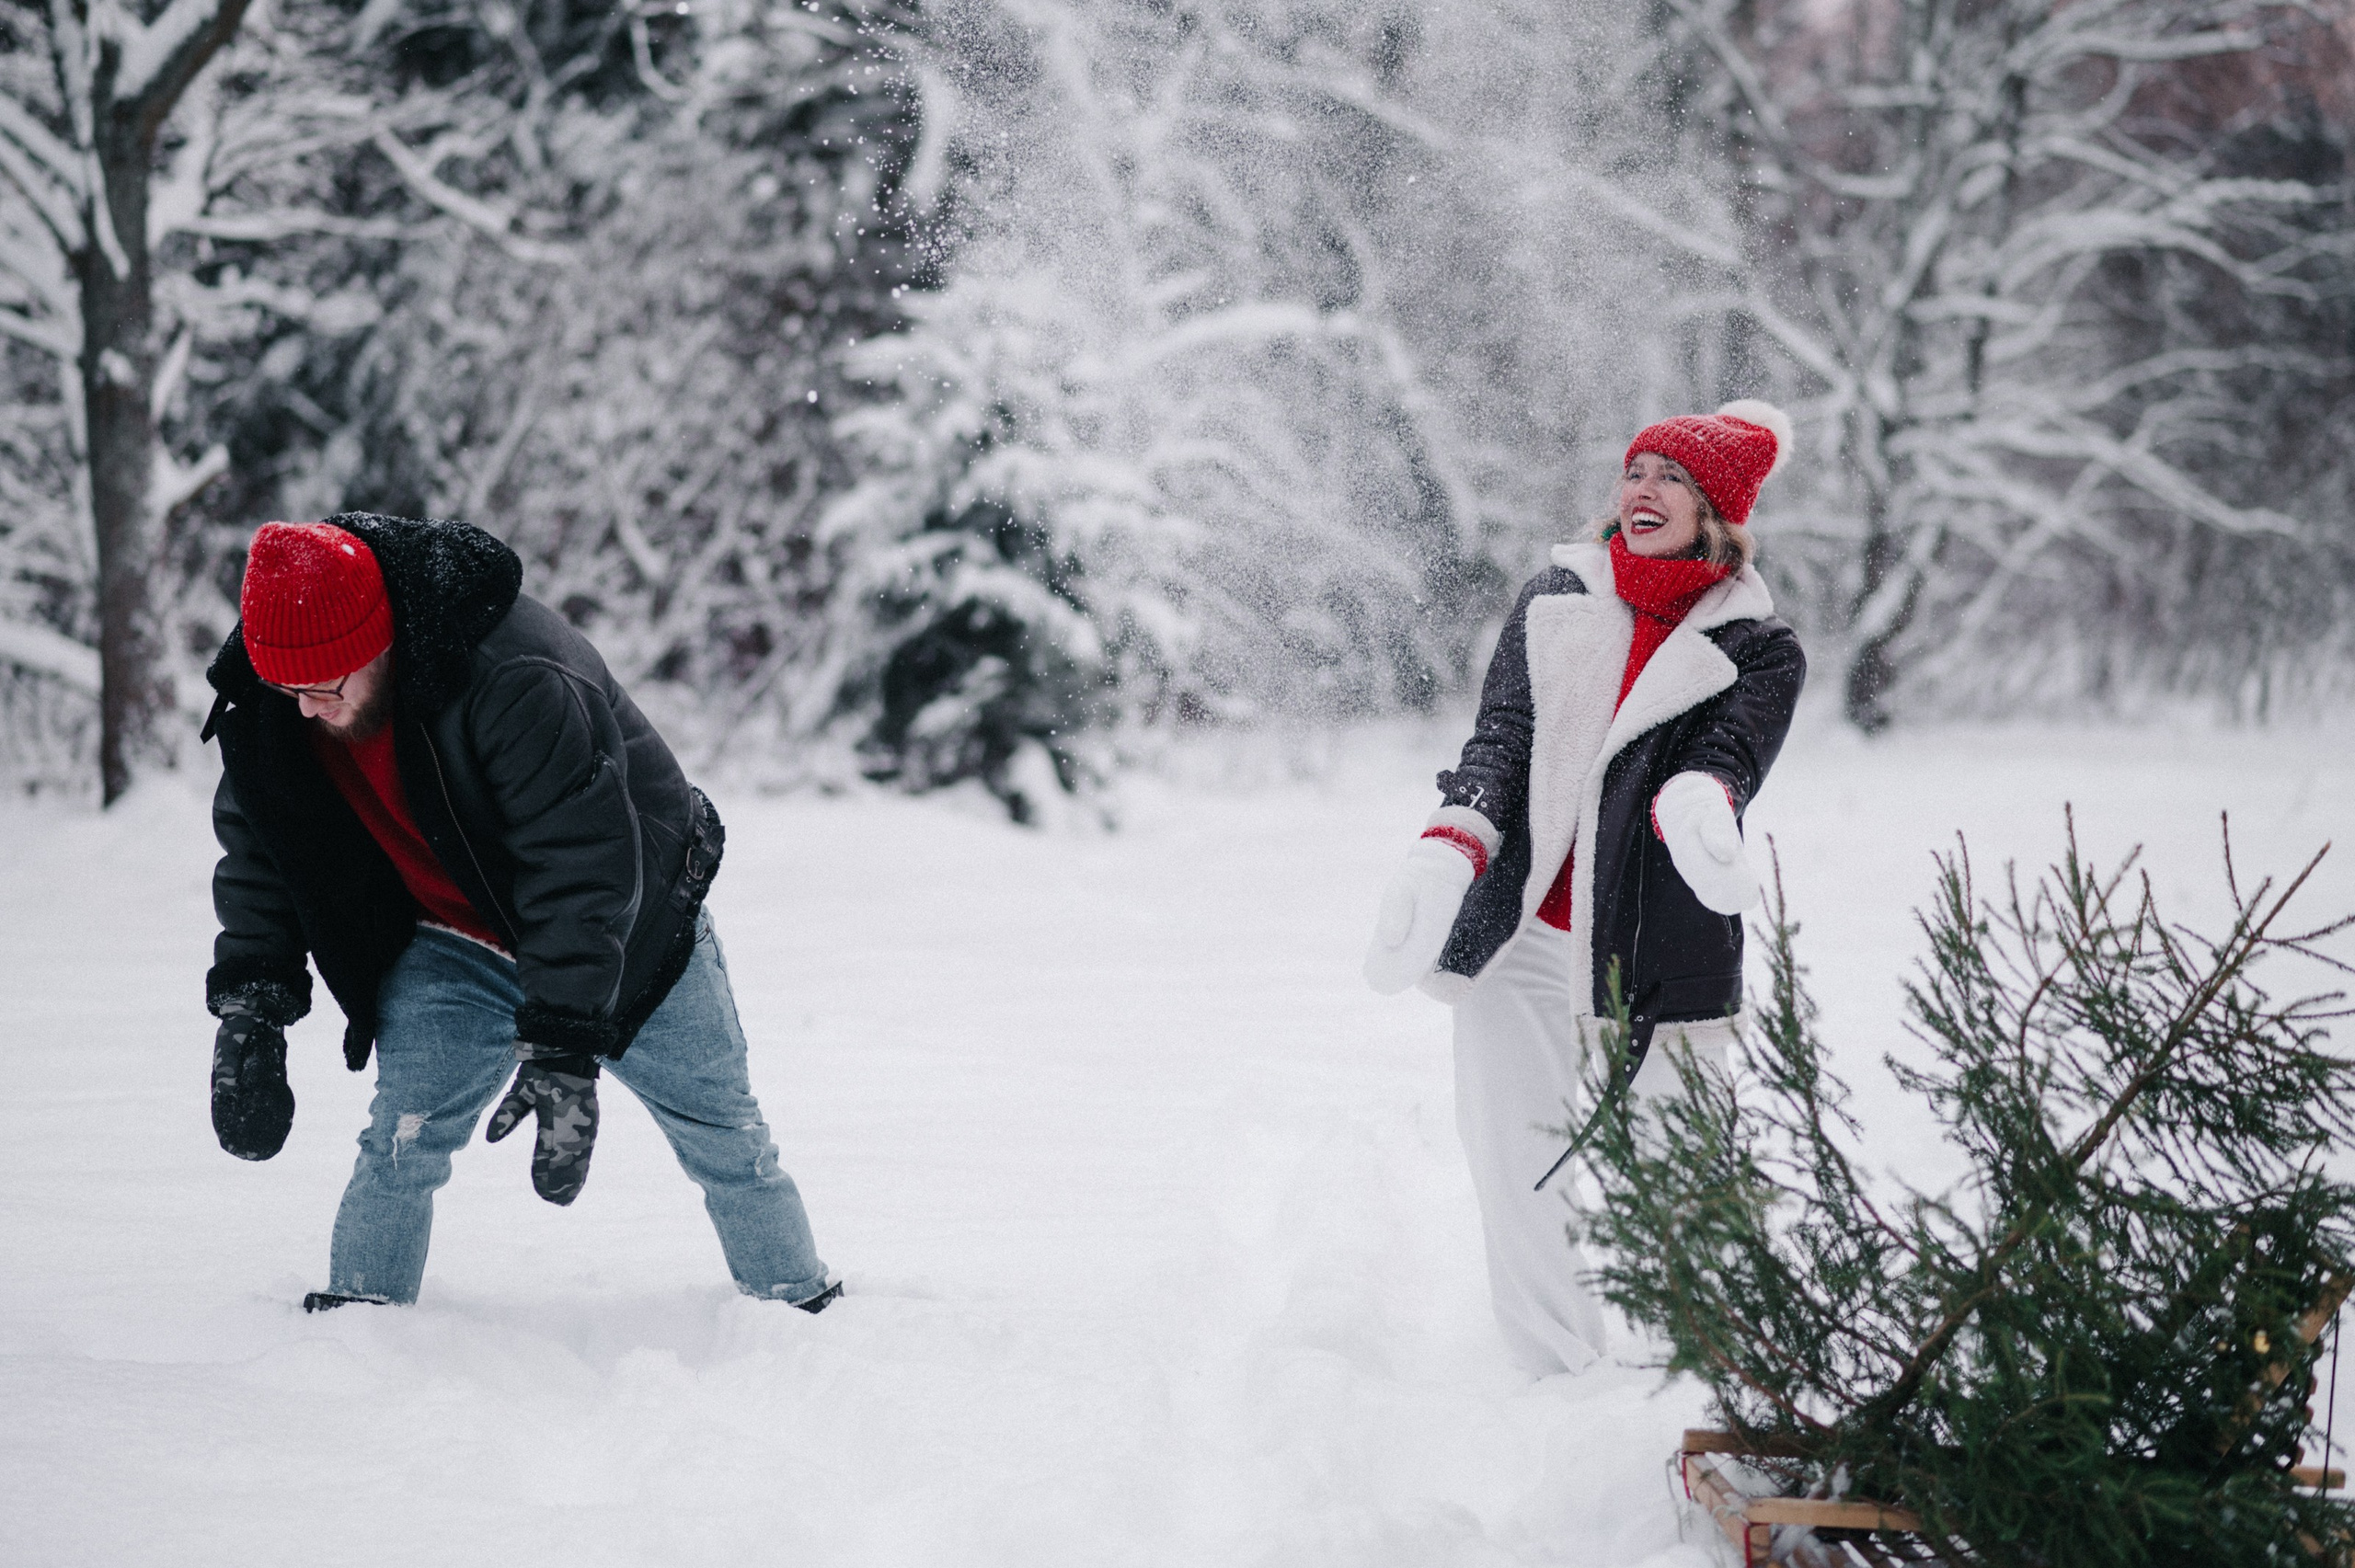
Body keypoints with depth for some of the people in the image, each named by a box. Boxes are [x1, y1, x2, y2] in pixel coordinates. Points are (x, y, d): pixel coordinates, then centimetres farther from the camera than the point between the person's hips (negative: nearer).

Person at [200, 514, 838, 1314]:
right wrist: (248, 1006, -14)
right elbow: (259, 851, -2)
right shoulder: (268, 705, -17)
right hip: (455, 942, 4)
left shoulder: (520, 678, -38)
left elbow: (584, 867, -36)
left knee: (724, 1139, 9)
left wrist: (562, 1042, -39)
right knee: (402, 1142, -14)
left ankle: (801, 1304, 29)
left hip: (632, 934, -3)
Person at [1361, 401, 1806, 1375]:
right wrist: (1445, 856, -16)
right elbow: (1500, 740, 4)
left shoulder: (1758, 651, 5)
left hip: (1655, 963, -3)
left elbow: (1726, 761, -12)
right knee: (1521, 1189, -3)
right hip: (1518, 944, 3)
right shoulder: (1555, 600, 14)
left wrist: (1697, 808, -39)